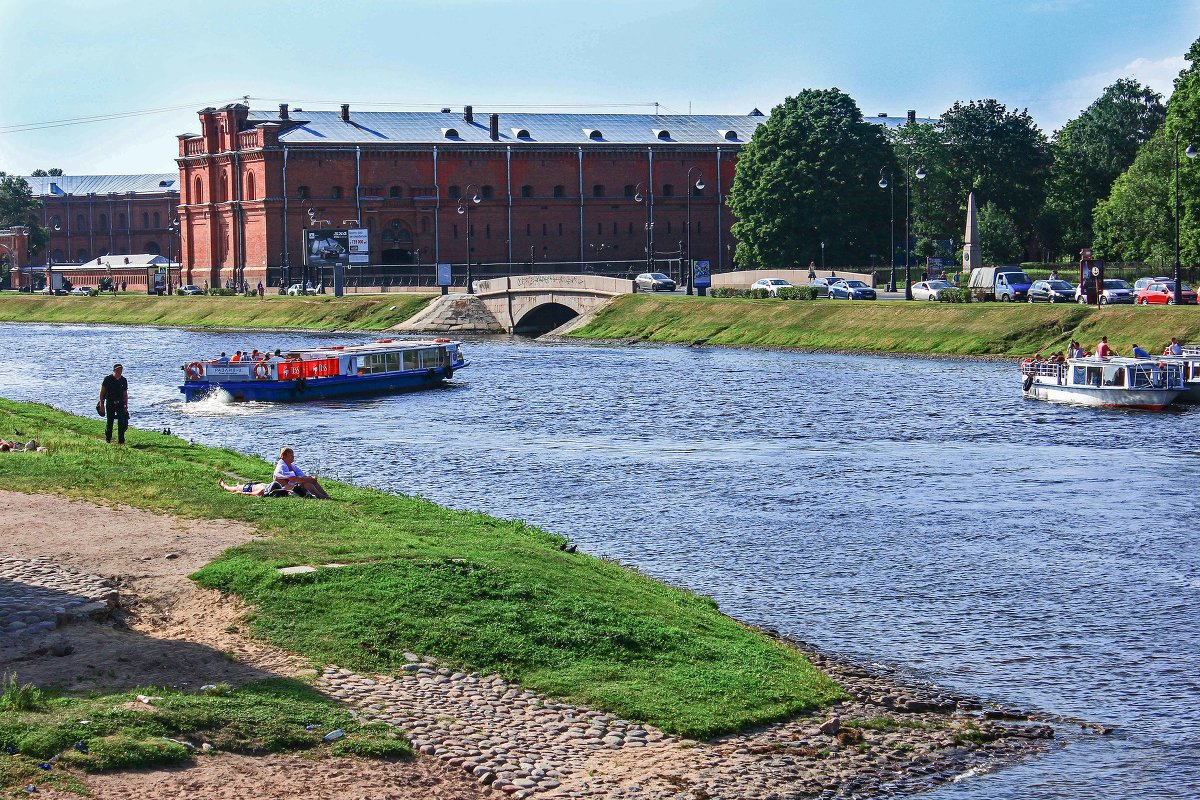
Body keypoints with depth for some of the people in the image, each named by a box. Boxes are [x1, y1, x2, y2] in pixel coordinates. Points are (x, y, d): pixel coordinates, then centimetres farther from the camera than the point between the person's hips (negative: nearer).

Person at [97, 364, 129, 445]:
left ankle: (121, 441, -3)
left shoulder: (123, 380, 5)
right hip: (110, 404, -2)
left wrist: (126, 405, 9)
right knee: (110, 422, 3)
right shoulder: (108, 379, -5)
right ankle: (108, 440, 20)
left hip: (120, 403, 2)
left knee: (122, 422, -7)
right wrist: (101, 404, -8)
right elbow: (102, 392, -3)